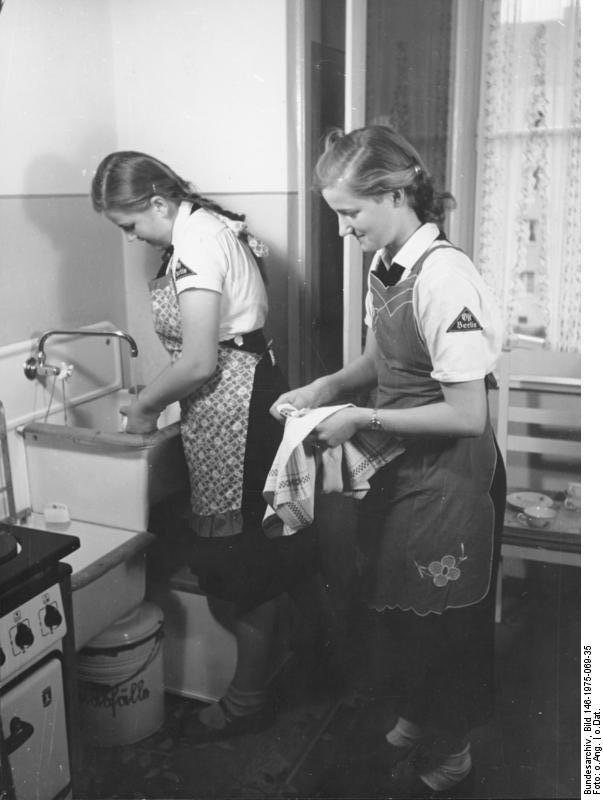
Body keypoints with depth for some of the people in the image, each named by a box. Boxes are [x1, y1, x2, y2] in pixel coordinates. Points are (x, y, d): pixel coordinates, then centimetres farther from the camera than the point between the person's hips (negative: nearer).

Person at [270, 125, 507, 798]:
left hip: (448, 475, -8)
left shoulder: (443, 277, -25)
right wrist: (329, 385, -2)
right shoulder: (385, 268, 0)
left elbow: (467, 416, -24)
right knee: (392, 609, 22)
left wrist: (364, 419, -19)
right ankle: (410, 725, 48)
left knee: (442, 620, 13)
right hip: (398, 468, 8)